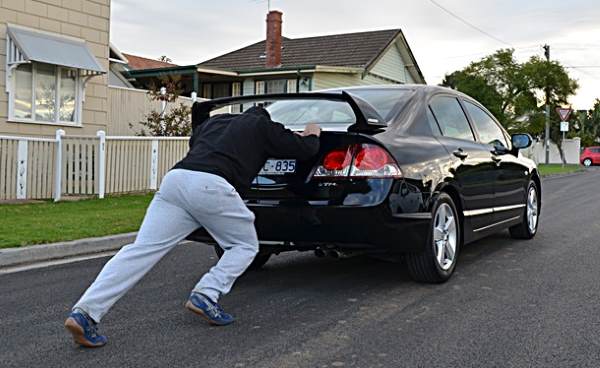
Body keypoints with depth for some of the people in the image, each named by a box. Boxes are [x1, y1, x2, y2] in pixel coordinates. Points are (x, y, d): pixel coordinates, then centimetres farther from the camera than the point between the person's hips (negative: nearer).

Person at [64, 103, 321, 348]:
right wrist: (312, 135, 50)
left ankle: (85, 313, -12)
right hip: (211, 186, -5)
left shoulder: (214, 121, 36)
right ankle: (206, 296, -2)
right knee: (245, 246, 17)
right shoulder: (264, 126, 24)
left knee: (142, 250, -1)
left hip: (175, 178, 5)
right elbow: (305, 150, 26)